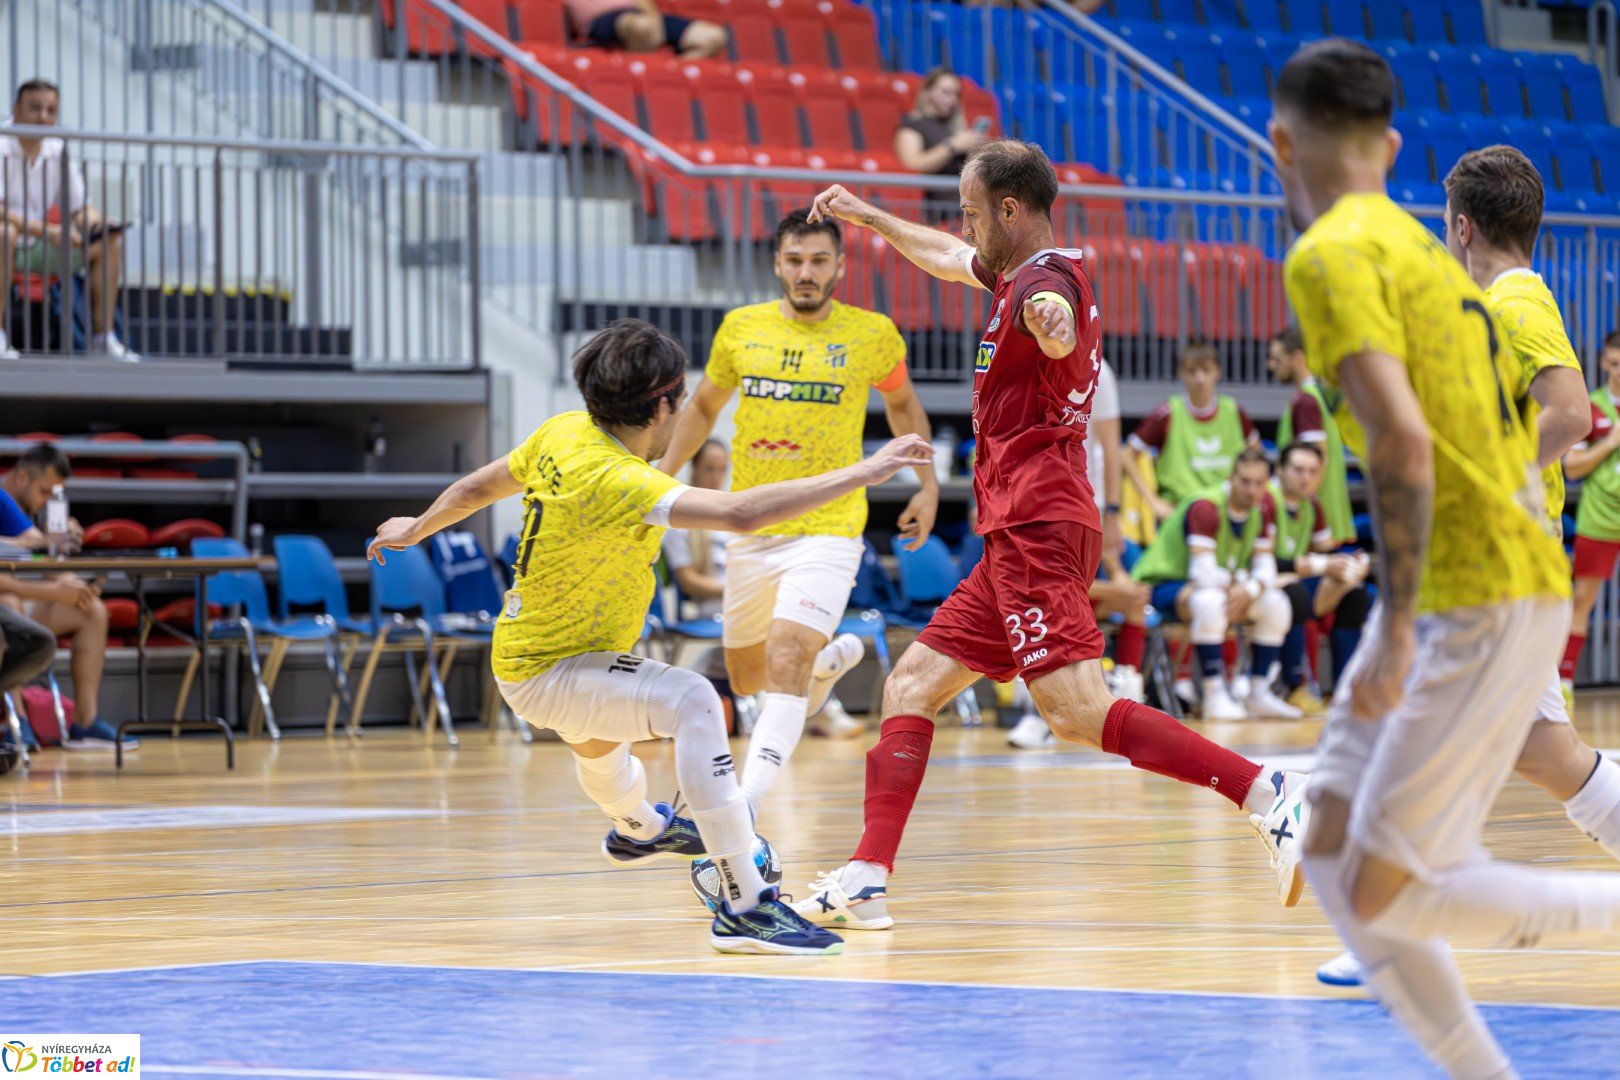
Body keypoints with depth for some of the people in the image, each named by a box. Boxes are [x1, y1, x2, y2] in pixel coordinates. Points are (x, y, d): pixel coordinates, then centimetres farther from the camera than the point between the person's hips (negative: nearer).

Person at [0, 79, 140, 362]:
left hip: (35, 252, 7)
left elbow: (79, 208, 12)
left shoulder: (57, 150, 7)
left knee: (110, 241, -3)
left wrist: (95, 222, -13)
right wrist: (46, 231, -34)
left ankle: (103, 335, -1)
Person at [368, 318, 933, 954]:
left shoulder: (566, 434, -6)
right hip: (551, 674, -10)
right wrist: (862, 473, -44)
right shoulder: (612, 479, -33)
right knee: (691, 701, -31)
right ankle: (744, 907, -36)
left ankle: (638, 830, 74)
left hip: (522, 651, 10)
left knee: (597, 743, 39)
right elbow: (740, 513, -44)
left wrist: (416, 529, 31)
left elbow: (479, 485, 11)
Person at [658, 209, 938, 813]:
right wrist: (664, 474, 11)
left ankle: (743, 811, -26)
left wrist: (928, 486, 12)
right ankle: (833, 656, 48)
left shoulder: (873, 335, -2)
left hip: (827, 531, -4)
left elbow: (902, 403, 17)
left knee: (786, 661, -24)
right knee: (748, 678, 16)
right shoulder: (741, 329, 3)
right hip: (750, 532, 4)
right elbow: (704, 407, 19)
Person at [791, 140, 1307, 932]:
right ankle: (865, 883, 6)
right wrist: (868, 217, 51)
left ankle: (1267, 792, -30)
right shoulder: (1019, 273, 19)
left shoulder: (1046, 279, -12)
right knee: (910, 686, 10)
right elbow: (948, 258, 41)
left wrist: (1052, 323, -61)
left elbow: (1058, 324, -38)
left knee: (1077, 712, -23)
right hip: (1018, 537, 11)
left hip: (1037, 530, -11)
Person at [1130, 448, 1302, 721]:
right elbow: (1204, 575, -34)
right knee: (1210, 601, -38)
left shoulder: (1265, 506, -3)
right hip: (1165, 583, -8)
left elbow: (1265, 567, -3)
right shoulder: (1205, 507, -27)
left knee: (1276, 603, -9)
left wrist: (1250, 589, -24)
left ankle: (1259, 693, -6)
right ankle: (1215, 697, -35)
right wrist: (1237, 580, -16)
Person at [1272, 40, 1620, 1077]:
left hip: (1482, 605, -9)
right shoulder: (1421, 247, 18)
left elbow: (1402, 439, -24)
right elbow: (1518, 434, 23)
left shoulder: (1332, 255, -11)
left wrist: (1399, 629, -23)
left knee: (1379, 894, -9)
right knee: (1330, 850, 8)